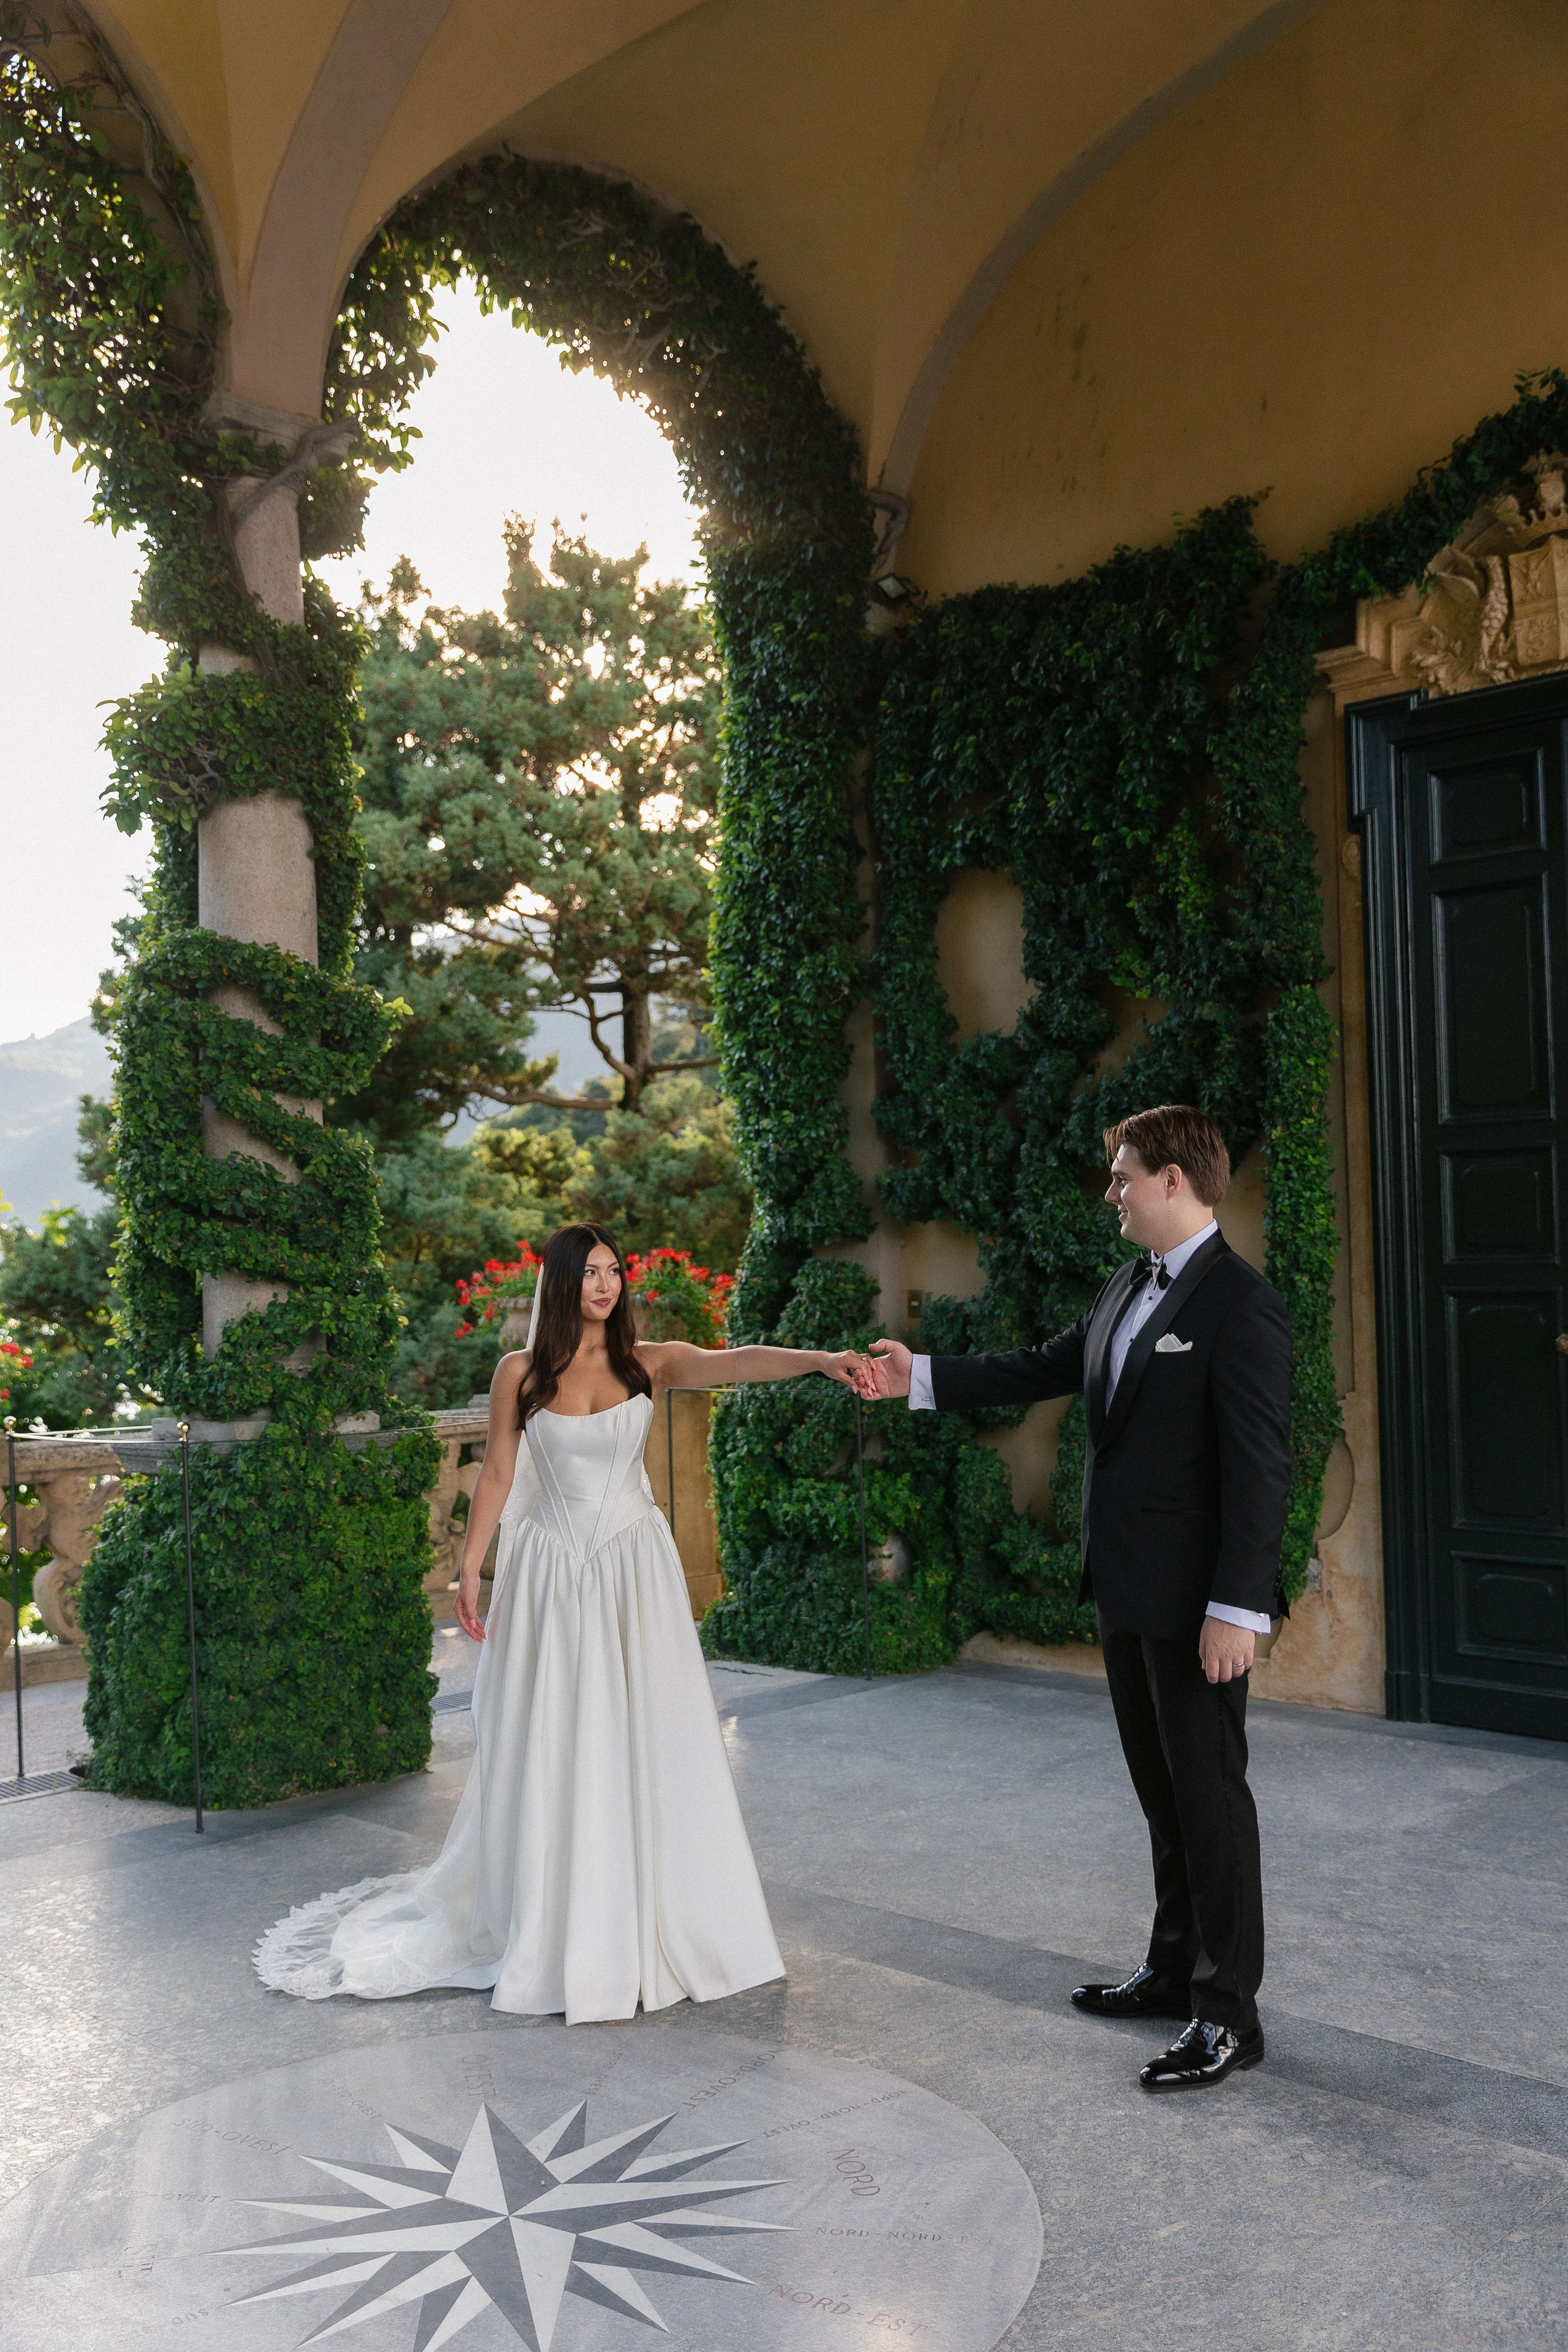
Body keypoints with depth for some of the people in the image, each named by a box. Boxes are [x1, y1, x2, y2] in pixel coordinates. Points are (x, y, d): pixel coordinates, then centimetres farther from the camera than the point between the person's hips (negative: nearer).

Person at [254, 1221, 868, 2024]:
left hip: (635, 1567, 1)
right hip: (552, 1573, 0)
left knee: (648, 1739, 4)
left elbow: (732, 1362, -18)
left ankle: (656, 1923, 18)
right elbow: (498, 1474, 3)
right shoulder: (521, 1373, -1)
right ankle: (557, 1935, 16)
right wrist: (469, 1567, -1)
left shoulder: (649, 1362, -1)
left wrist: (820, 1360, -34)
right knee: (553, 1749, 4)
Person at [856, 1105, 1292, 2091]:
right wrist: (920, 1375, 18)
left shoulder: (1242, 1305, -17)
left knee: (1210, 1796, 1)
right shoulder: (1128, 1290, 11)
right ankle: (1177, 1970, 32)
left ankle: (1229, 2016, 12)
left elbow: (1261, 1467, -20)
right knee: (1164, 1792, 18)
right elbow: (1042, 1370, 21)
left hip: (1196, 1603, -9)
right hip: (1128, 1592, 9)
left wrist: (1236, 1609, -22)